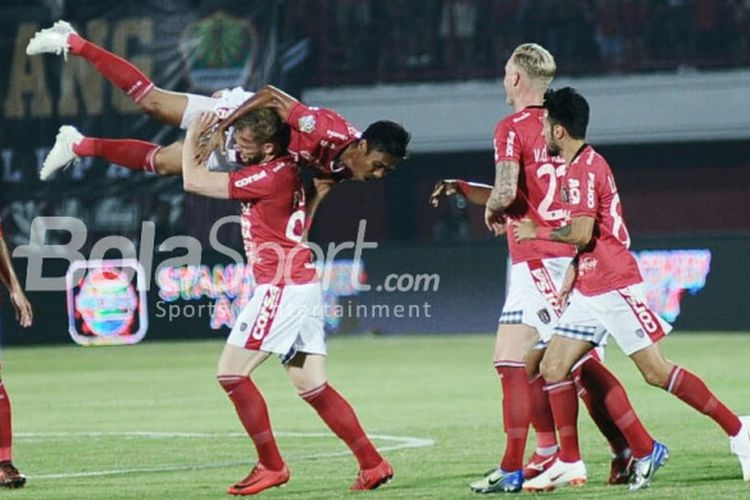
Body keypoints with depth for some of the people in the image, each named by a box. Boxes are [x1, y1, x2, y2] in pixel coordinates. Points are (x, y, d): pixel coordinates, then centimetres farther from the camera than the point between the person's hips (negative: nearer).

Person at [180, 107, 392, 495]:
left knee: (231, 372, -6)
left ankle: (271, 466, -4)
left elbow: (193, 181, -12)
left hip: (281, 288, -10)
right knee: (313, 387, 10)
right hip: (302, 286, 10)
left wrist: (193, 135, 2)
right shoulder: (288, 171, 11)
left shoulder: (271, 176, -15)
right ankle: (372, 464, 8)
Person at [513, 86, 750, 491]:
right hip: (588, 290, 10)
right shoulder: (578, 167, 16)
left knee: (657, 371, -9)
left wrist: (537, 231, -9)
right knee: (553, 367, 2)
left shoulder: (585, 168, -15)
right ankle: (568, 461, 5)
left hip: (613, 287, -10)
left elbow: (581, 232, -23)